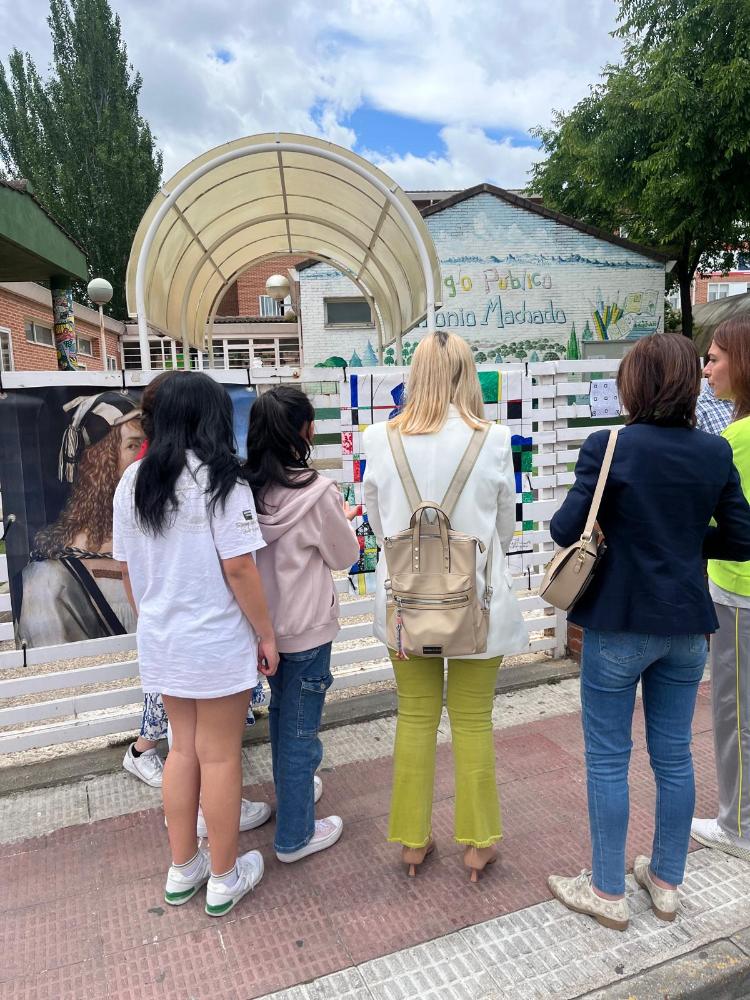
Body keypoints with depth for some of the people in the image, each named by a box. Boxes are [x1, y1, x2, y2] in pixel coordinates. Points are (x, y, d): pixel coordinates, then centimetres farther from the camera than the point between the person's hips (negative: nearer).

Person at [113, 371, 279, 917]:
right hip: (217, 642, -6)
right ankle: (224, 879, 26)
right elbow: (239, 567, -19)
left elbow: (128, 568, 8)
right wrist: (266, 634, -8)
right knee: (219, 756, 8)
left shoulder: (132, 482, 2)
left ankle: (183, 869, 34)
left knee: (183, 748, 20)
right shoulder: (219, 480, -17)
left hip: (161, 640, 6)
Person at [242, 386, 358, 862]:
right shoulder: (318, 492, -22)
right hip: (307, 628, -6)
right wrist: (344, 522, 9)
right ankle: (295, 835, 25)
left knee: (281, 714, 26)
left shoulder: (249, 486, -6)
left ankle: (293, 787, 48)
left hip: (265, 622, 6)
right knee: (301, 730, 9)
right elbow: (345, 557, -8)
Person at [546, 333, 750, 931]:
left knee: (608, 758, 9)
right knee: (674, 755, 18)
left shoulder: (608, 448, -15)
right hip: (687, 625, 5)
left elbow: (567, 530, -16)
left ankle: (608, 892, 24)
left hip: (619, 625, -5)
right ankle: (666, 882, 35)